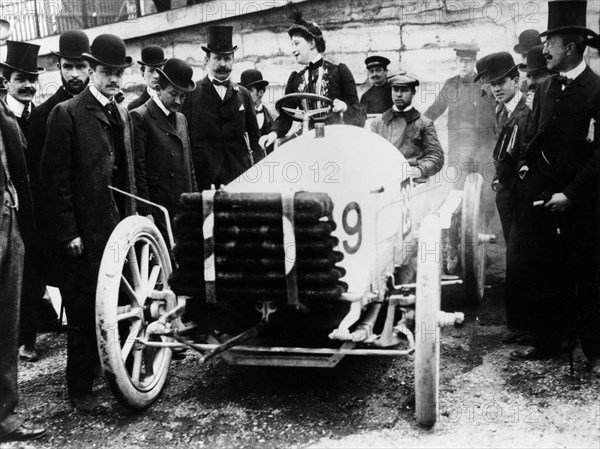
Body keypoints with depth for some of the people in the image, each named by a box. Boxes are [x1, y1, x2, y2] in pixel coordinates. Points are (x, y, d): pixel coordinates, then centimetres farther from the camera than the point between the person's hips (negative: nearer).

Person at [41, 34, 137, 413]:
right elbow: (55, 179, -11)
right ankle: (80, 390, 16)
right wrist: (68, 234, -14)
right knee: (84, 313, 3)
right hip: (84, 233, -6)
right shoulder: (67, 114, -8)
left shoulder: (123, 115, 13)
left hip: (119, 228, 6)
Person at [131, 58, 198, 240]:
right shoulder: (140, 117, -7)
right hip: (157, 213, -7)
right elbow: (137, 170, -11)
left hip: (184, 211, 7)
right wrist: (144, 212, -14)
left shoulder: (181, 119, 17)